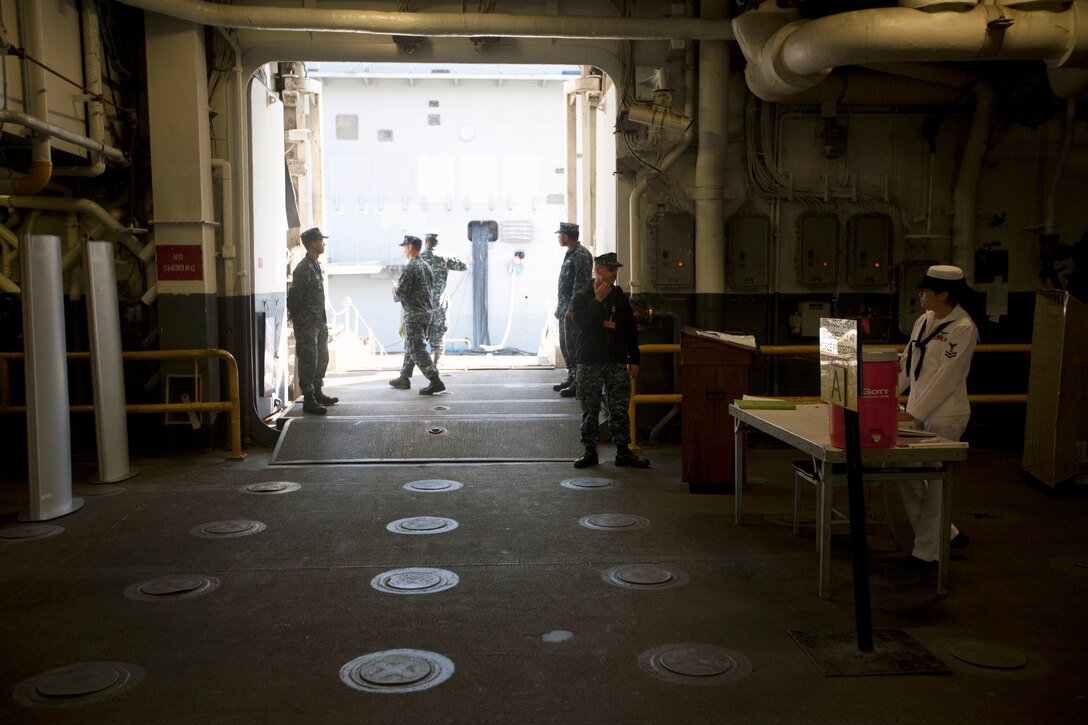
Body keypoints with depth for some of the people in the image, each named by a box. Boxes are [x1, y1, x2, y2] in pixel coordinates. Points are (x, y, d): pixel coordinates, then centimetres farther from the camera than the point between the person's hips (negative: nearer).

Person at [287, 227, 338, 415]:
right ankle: (308, 400, 2)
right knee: (308, 362, -4)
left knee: (322, 358, 16)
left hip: (319, 323, 9)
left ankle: (317, 393, 28)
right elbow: (294, 298, -18)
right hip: (307, 325, -9)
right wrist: (297, 320, -11)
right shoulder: (303, 269, -17)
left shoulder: (315, 266, 13)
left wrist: (323, 321, 18)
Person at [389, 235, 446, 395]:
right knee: (410, 347, 18)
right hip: (426, 312, 9)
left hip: (414, 314, -9)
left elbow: (401, 292, -21)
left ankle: (435, 381, -15)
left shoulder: (410, 267, -15)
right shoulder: (425, 266, 12)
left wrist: (395, 292, 4)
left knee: (416, 349, -8)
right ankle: (403, 379, 27)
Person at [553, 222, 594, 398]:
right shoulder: (570, 254, 18)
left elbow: (581, 284, -20)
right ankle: (571, 378, 24)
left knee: (573, 346, -8)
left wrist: (571, 308, -22)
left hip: (574, 310, -10)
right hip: (565, 308, 10)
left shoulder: (581, 255, -13)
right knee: (565, 344, 14)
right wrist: (559, 308, 20)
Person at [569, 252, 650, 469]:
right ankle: (590, 451, 11)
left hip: (617, 362, 2)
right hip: (589, 362, -2)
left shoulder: (619, 296, 11)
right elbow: (581, 322, -17)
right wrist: (598, 300, -15)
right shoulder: (581, 296, 2)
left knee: (619, 409, 2)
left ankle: (623, 451, 8)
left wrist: (634, 360, 8)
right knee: (590, 409, 2)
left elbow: (631, 329, 12)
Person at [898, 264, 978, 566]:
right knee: (907, 476, 11)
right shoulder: (924, 321, 9)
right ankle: (946, 533, 27)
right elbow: (906, 363, 15)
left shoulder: (963, 328, -14)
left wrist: (914, 414, -18)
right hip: (917, 412, 8)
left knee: (933, 484, 1)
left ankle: (926, 551, 14)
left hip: (945, 416, -8)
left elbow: (947, 378, -18)